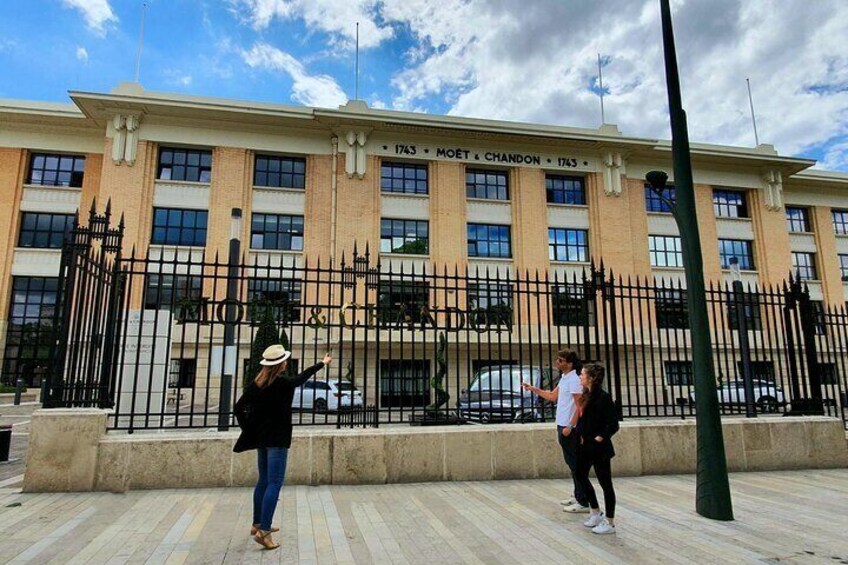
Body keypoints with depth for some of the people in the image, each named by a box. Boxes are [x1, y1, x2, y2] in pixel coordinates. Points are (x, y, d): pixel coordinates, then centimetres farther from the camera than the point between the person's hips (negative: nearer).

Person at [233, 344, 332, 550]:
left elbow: (239, 407, 3)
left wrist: (247, 429, 10)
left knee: (263, 481, 19)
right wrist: (323, 363, 17)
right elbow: (303, 377, 2)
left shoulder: (256, 384, 2)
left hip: (260, 438, 7)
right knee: (274, 483, -5)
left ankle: (258, 524, 31)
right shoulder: (284, 383, -15)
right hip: (277, 439, -7)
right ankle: (263, 531, -9)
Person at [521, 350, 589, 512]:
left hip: (569, 427, -10)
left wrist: (570, 427, -23)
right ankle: (577, 496, 27)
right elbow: (553, 396, 23)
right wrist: (533, 389, 18)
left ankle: (583, 502, 3)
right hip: (562, 425, 10)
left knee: (575, 464, -4)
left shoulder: (574, 380, -17)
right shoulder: (564, 378, 12)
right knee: (571, 462, 16)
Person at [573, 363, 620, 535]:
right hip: (586, 446, 9)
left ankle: (610, 523, 16)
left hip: (599, 447, -9)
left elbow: (613, 425, -18)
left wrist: (600, 438, -17)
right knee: (581, 477, 18)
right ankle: (596, 512, 34)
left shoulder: (603, 397, -18)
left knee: (605, 483, 3)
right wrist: (582, 436, 6)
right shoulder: (586, 396, 7)